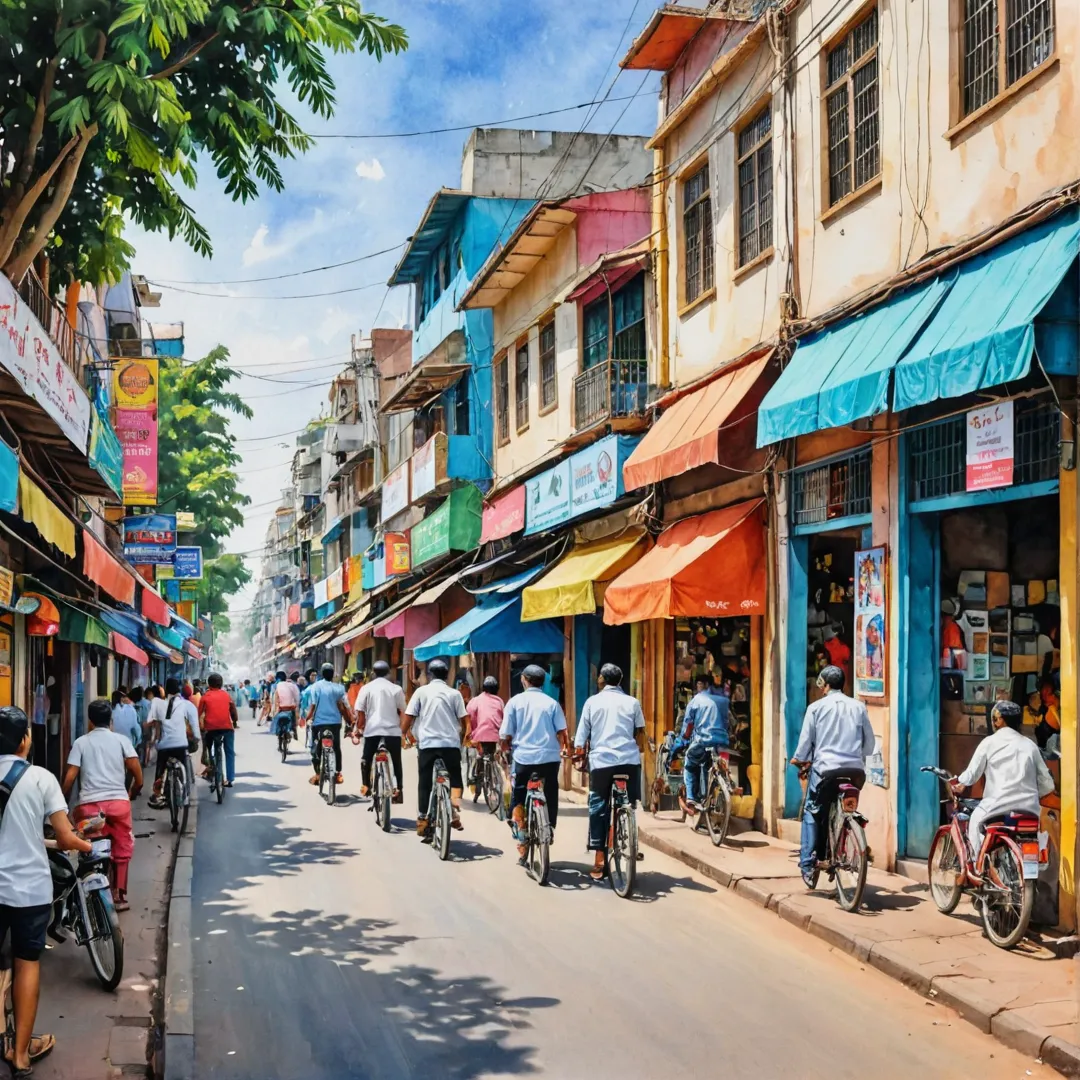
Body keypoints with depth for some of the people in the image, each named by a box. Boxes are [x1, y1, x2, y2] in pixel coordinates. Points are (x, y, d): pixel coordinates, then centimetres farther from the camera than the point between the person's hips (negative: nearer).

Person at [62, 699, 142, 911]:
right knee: (121, 851, 13)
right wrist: (133, 793, 18)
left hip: (89, 804, 0)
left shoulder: (81, 742, 8)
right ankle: (119, 896, 11)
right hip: (118, 801, 0)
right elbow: (137, 772, 1)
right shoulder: (122, 740, 8)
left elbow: (70, 777, 1)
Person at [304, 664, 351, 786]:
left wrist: (307, 718, 2)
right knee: (336, 747, 13)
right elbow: (343, 707, -1)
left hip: (319, 722, -2)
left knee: (316, 749, 5)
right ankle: (338, 773, 13)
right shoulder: (338, 688, 0)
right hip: (335, 722, 2)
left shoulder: (316, 686, -5)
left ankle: (317, 774, 0)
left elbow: (313, 705, -8)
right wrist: (349, 721, 8)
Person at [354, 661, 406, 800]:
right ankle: (398, 789, 3)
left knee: (366, 759, 16)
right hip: (393, 730, 0)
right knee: (396, 761, 10)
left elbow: (360, 712, 0)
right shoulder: (396, 689, 2)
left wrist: (359, 728, 12)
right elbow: (402, 712, 5)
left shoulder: (366, 688, 2)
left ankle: (365, 786, 7)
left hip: (372, 730, 0)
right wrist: (401, 726, 20)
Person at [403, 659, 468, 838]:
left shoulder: (421, 691, 3)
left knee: (425, 784, 8)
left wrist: (402, 735, 12)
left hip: (428, 744, 0)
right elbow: (463, 720, 1)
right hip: (451, 744, 0)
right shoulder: (454, 693, 5)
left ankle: (423, 821, 6)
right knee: (455, 779, 16)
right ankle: (455, 811, -3)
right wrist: (462, 738, 18)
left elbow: (408, 718, 0)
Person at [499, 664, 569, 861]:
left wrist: (506, 747, 19)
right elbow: (562, 732, -1)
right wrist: (564, 748, 17)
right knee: (550, 799, 11)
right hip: (549, 758, 1)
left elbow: (506, 735, -1)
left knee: (518, 800, 12)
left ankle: (522, 841, 3)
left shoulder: (515, 701, 1)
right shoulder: (551, 703, 3)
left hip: (523, 757, -1)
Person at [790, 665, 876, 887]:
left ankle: (808, 863, 1)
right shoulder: (858, 706, 9)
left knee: (812, 812, 11)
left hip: (825, 768, -3)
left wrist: (798, 759, 19)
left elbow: (806, 740, 1)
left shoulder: (817, 707, 0)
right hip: (855, 769, 3)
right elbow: (869, 744, 11)